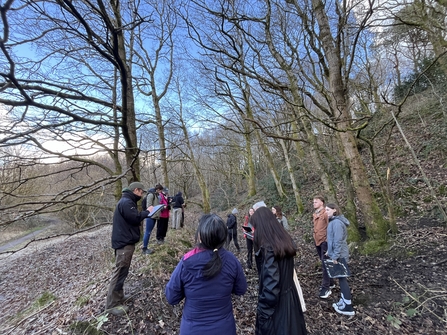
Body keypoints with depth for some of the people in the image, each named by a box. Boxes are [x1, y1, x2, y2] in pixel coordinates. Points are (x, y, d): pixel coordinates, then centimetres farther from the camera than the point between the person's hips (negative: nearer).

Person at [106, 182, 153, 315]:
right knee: (120, 272, -3)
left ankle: (118, 297, 32)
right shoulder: (126, 202, -19)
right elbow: (135, 218, -23)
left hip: (125, 241, 11)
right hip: (124, 242, -11)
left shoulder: (127, 201, 16)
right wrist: (147, 211, -12)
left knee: (122, 271, 20)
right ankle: (112, 304, 7)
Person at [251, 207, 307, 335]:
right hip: (290, 295, 7)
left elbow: (270, 286, -28)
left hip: (277, 303, -7)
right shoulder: (286, 240, -5)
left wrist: (262, 312, -18)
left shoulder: (269, 248, -29)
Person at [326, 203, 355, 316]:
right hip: (339, 254, 10)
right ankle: (343, 301, 32)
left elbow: (338, 241, -25)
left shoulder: (337, 222, -23)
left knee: (342, 279, 2)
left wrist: (335, 256, -22)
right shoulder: (334, 221, 8)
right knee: (341, 278, 18)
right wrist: (330, 251, 19)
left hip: (339, 256, -10)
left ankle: (348, 307, 15)